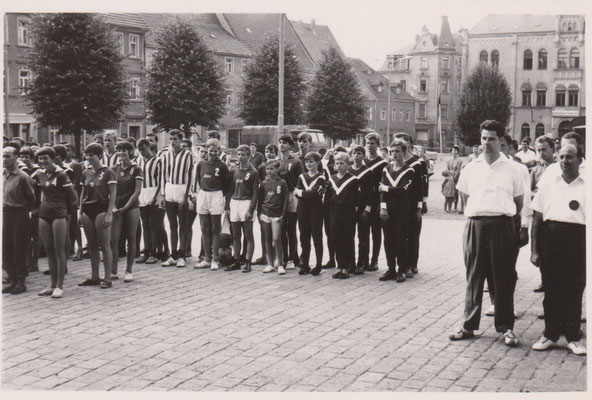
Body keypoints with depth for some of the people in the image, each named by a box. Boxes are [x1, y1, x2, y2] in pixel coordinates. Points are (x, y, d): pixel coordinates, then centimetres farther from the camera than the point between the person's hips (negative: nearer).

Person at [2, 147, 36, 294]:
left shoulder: (23, 177, -9)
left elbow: (32, 199, -5)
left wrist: (23, 210, -4)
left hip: (19, 215, -6)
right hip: (4, 214, 6)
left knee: (19, 249, 0)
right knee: (6, 249, 9)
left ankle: (21, 281, 8)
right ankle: (12, 280, 19)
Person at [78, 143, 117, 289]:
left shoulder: (107, 172, -5)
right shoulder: (86, 173, 11)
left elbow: (113, 194, -8)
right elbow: (83, 194, 17)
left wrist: (109, 214, -14)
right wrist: (80, 212, 10)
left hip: (101, 210, -6)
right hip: (88, 211, 6)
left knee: (105, 245, -4)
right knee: (92, 245, 10)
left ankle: (107, 278, 0)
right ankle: (94, 277, 17)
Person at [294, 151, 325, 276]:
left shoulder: (321, 178, -3)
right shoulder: (302, 177, 13)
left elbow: (316, 193, -17)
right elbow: (296, 193, 1)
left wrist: (301, 192, -8)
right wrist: (308, 192, -15)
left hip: (315, 209, -5)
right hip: (303, 209, 5)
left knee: (317, 237, 0)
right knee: (304, 237, 7)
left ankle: (318, 265, 7)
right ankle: (304, 265, 14)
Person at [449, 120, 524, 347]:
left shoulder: (511, 169, 3)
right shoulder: (471, 168, 9)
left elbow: (519, 202, 10)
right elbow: (464, 195, 19)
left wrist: (505, 216, 6)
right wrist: (474, 214, 10)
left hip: (501, 226, -2)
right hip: (475, 226, 2)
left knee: (503, 278, 3)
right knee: (474, 277, 8)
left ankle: (506, 327, 11)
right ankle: (469, 325, 16)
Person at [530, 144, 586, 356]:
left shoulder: (586, 186, 4)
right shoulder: (548, 184, 11)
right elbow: (537, 218, 10)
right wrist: (534, 249, 5)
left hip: (577, 241, -2)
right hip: (550, 238, 2)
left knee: (574, 291, 4)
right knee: (551, 290, 7)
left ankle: (573, 337, 18)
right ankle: (550, 334, 20)